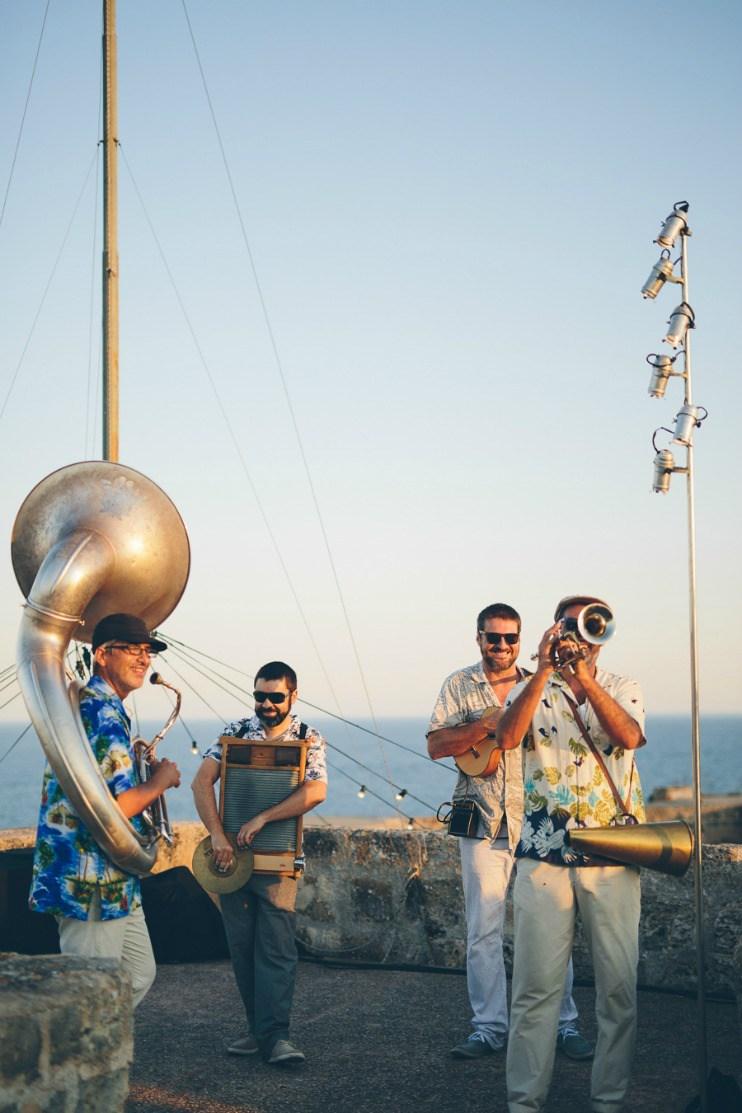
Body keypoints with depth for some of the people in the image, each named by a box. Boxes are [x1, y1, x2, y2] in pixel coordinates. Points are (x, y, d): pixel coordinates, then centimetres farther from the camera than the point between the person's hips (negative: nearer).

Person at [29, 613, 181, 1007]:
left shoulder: (83, 705, 15)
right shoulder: (105, 715, -20)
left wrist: (144, 772, 12)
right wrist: (159, 782, -10)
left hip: (113, 883, 11)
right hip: (92, 885, -11)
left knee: (139, 975, 19)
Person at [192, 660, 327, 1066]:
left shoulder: (309, 740, 1)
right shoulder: (235, 732, 5)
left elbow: (315, 792, -15)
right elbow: (202, 781, -3)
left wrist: (262, 818, -22)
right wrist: (217, 835, -15)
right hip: (231, 854, 3)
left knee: (276, 946, -9)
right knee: (242, 946, 7)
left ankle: (275, 1036, -10)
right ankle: (258, 1028, 17)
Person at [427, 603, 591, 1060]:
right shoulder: (460, 685, 7)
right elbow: (437, 745, -2)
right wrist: (488, 723, -15)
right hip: (483, 823, 0)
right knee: (484, 931, 3)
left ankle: (564, 1023, 9)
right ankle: (490, 1026, 12)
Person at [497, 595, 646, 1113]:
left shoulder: (623, 689, 11)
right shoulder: (530, 689, 10)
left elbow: (629, 736, -10)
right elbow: (507, 738, -11)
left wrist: (584, 676, -16)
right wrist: (545, 670, -14)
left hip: (613, 855, 1)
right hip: (544, 855, -1)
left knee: (620, 984, 2)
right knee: (536, 984, -1)